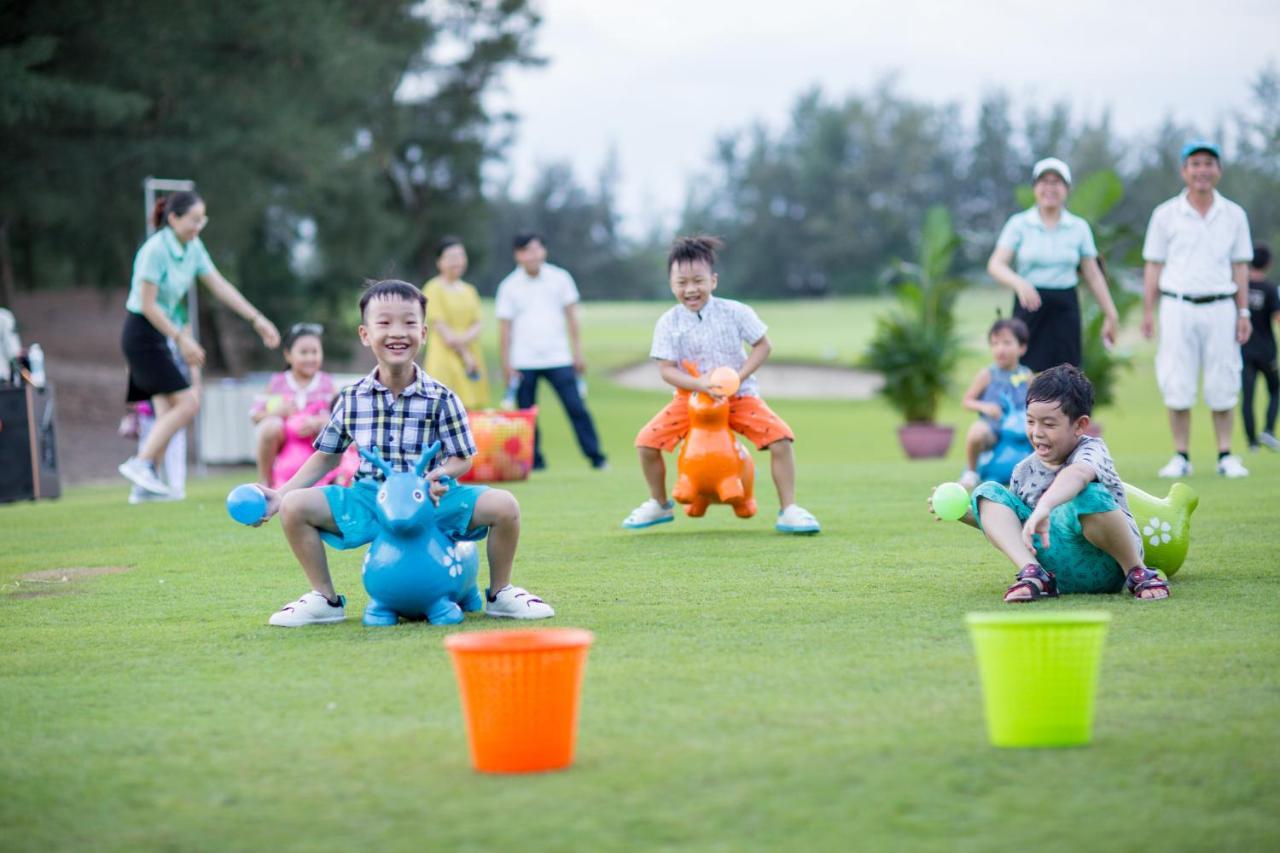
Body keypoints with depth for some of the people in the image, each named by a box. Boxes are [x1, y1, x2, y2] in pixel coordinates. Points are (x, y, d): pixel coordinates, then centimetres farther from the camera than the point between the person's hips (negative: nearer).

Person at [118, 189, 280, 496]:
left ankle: (146, 481, 9)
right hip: (142, 334, -8)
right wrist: (181, 338, -19)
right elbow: (148, 305, -20)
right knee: (188, 403, -13)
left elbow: (220, 286, 8)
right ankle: (140, 463, -7)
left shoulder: (193, 247, 5)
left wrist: (257, 319, 3)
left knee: (168, 412, 5)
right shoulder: (156, 250, -20)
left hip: (162, 336, 8)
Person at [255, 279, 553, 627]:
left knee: (504, 506, -24)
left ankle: (500, 593, 3)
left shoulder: (441, 399, -6)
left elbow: (462, 458, -3)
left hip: (431, 499, -2)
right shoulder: (352, 400, -1)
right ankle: (324, 598, 3)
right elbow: (326, 456, 10)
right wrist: (281, 494, 2)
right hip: (371, 500, 2)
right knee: (294, 506, -17)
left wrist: (440, 475, -26)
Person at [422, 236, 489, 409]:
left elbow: (479, 323, 9)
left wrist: (464, 338, -13)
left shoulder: (469, 290, 17)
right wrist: (464, 353, -9)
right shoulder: (434, 289, -3)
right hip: (445, 360, -6)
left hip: (472, 361, 6)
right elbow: (440, 326, -9)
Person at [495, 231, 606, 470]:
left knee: (576, 407, -6)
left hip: (559, 359, 0)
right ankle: (534, 460, 12)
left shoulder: (560, 278, 4)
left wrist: (578, 352, 3)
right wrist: (507, 365, -2)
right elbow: (505, 327, 2)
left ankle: (596, 457, -3)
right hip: (524, 363, 0)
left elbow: (571, 317, 8)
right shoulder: (509, 287, 2)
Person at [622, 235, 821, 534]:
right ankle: (659, 505, 12)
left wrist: (739, 377, -19)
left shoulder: (735, 312, -10)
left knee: (781, 437, -22)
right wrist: (701, 384, -29)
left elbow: (763, 346, -5)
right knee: (647, 441, -14)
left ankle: (788, 510, -9)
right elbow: (667, 370, -12)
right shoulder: (668, 324, -9)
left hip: (739, 395, -1)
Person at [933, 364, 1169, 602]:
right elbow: (1005, 527, 26)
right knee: (988, 492, 0)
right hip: (1054, 563, 6)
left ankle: (1137, 572, -13)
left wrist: (1044, 507, -56)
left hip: (1104, 564, -6)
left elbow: (1077, 473, -39)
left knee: (1088, 494, -37)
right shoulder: (1025, 470, 9)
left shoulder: (1091, 450, -10)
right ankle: (1033, 572, -22)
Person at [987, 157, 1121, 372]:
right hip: (1029, 305, -2)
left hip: (1065, 307, 2)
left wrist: (1111, 314, 9)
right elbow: (995, 265, -9)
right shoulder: (1019, 224, 1)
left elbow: (1093, 275, 11)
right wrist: (1019, 282, -28)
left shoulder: (1079, 227, 7)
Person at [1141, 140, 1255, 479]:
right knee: (1177, 386, -2)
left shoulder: (1234, 215, 9)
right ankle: (1181, 456, 5)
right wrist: (1148, 312, 0)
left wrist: (1244, 312, 5)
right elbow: (1153, 265, 6)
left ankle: (1226, 456, 8)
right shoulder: (1165, 214, 5)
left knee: (1222, 386, 1)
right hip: (1178, 308, -1)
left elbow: (1240, 267, 11)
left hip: (1220, 308, 1)